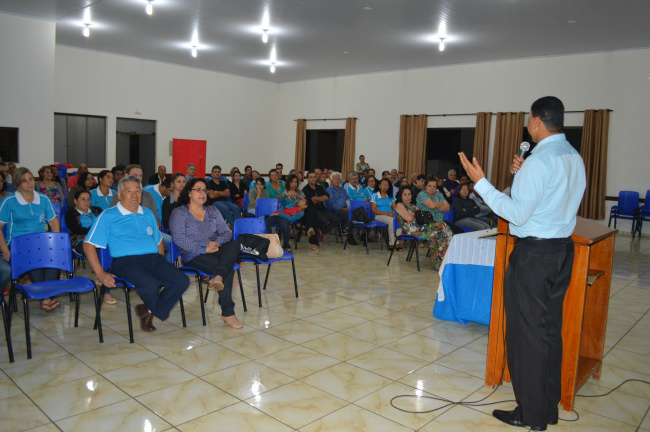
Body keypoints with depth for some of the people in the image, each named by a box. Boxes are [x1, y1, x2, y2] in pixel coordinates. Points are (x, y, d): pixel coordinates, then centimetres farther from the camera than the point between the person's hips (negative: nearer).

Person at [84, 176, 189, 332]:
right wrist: (100, 274, -11)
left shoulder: (148, 214, 23)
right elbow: (89, 245, 1)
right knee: (150, 284, -35)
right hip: (126, 261, -5)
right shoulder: (108, 216, 7)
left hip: (153, 258, 5)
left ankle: (150, 311, 0)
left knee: (182, 281, -20)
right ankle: (156, 308, 3)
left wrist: (162, 266, 13)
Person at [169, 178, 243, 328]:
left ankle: (218, 277, -48)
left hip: (217, 251, 5)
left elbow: (227, 232, 12)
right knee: (228, 269, -29)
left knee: (235, 244, -29)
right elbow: (178, 238, -10)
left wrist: (218, 242, -12)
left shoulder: (212, 210, 21)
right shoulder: (179, 213, 5)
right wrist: (203, 249, -19)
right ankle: (228, 312, -26)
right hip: (193, 256, -5)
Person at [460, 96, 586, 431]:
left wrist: (481, 183, -18)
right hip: (563, 249, 9)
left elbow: (518, 214, -20)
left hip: (534, 253, -9)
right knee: (550, 329, 17)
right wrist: (523, 176, 16)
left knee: (526, 331, 2)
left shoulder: (539, 161, -19)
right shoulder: (575, 159, 9)